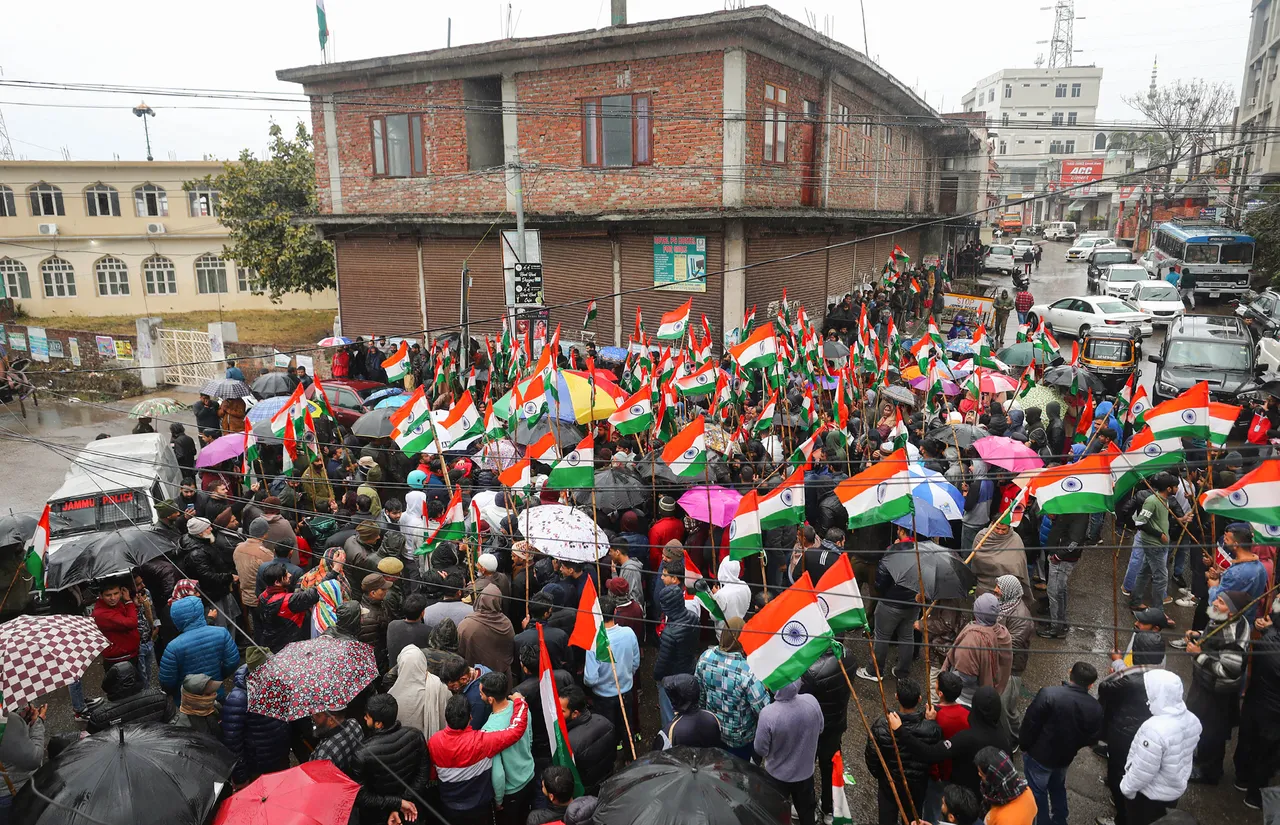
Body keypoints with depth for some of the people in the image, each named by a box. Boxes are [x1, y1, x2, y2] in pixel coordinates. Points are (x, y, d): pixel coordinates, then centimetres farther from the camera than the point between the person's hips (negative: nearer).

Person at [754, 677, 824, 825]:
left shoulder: (768, 714, -36)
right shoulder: (812, 702, -24)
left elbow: (760, 749, -20)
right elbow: (820, 730, -4)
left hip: (778, 773, -3)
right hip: (805, 770, 3)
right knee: (806, 809, 29)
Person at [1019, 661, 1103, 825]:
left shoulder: (1048, 694, -29)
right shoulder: (1096, 708, -15)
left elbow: (1030, 723, -23)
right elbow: (1092, 738, -1)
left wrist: (1024, 745, -5)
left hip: (1039, 755, -5)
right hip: (1065, 757, 5)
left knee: (1038, 792, 17)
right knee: (1058, 789, 31)